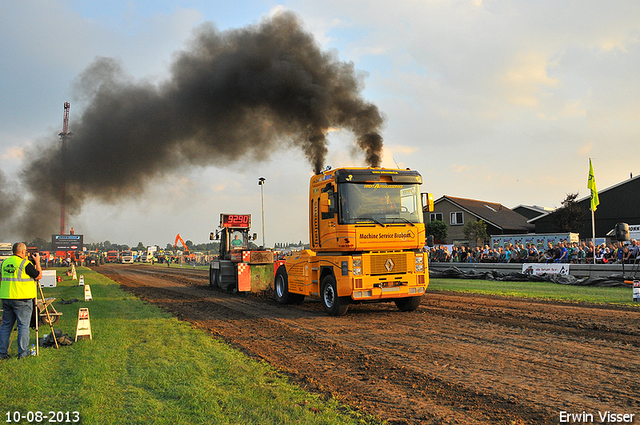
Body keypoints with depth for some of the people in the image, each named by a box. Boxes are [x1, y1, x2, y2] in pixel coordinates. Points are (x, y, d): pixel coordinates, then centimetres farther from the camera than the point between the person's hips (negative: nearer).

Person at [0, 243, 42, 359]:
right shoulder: (25, 263, -11)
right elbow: (39, 276, -4)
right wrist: (37, 262, 7)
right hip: (22, 299, -6)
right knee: (23, 325, 1)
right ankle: (23, 352, 3)